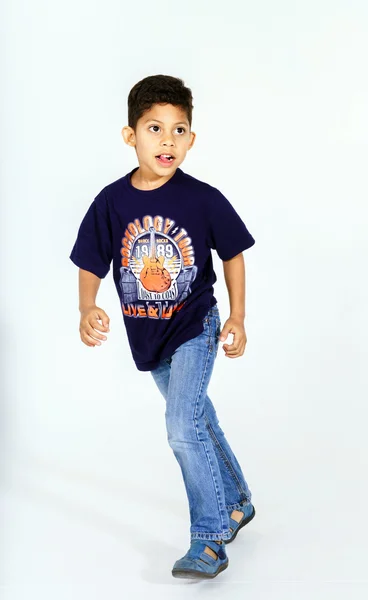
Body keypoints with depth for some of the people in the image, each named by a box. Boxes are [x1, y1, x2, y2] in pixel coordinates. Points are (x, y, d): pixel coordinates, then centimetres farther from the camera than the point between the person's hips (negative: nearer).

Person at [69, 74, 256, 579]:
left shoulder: (203, 199, -16)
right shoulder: (112, 202, -10)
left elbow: (233, 254, -3)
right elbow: (91, 264, -3)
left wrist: (237, 318, -5)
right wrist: (88, 310, -21)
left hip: (196, 327, -4)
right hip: (148, 334, 4)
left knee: (182, 426, -17)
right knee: (196, 419, 20)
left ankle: (210, 540, -2)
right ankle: (236, 503, 42)